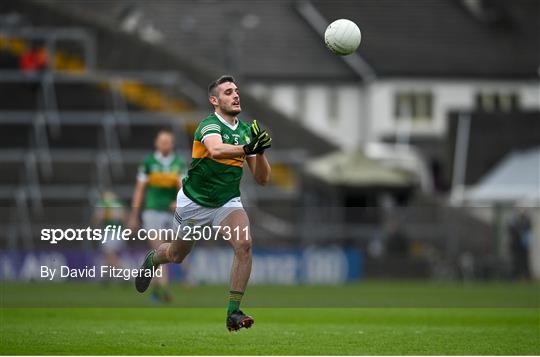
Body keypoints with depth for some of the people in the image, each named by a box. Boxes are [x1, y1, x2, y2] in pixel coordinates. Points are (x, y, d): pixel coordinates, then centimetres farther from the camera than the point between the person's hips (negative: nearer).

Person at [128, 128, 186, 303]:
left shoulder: (179, 164, 5)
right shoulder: (148, 163, 0)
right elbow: (139, 189, 2)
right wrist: (134, 216, 0)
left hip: (171, 212, 3)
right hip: (152, 211, -3)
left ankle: (156, 289, 23)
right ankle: (163, 288, -21)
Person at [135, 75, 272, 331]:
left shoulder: (246, 130, -2)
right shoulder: (210, 125, -21)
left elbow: (262, 179, -1)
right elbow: (216, 149, -45)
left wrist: (259, 151, -20)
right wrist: (246, 149, -61)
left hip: (227, 202, 3)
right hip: (194, 202, -3)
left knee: (244, 244, -25)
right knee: (176, 255, 18)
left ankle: (233, 313, -18)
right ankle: (151, 260, 56)